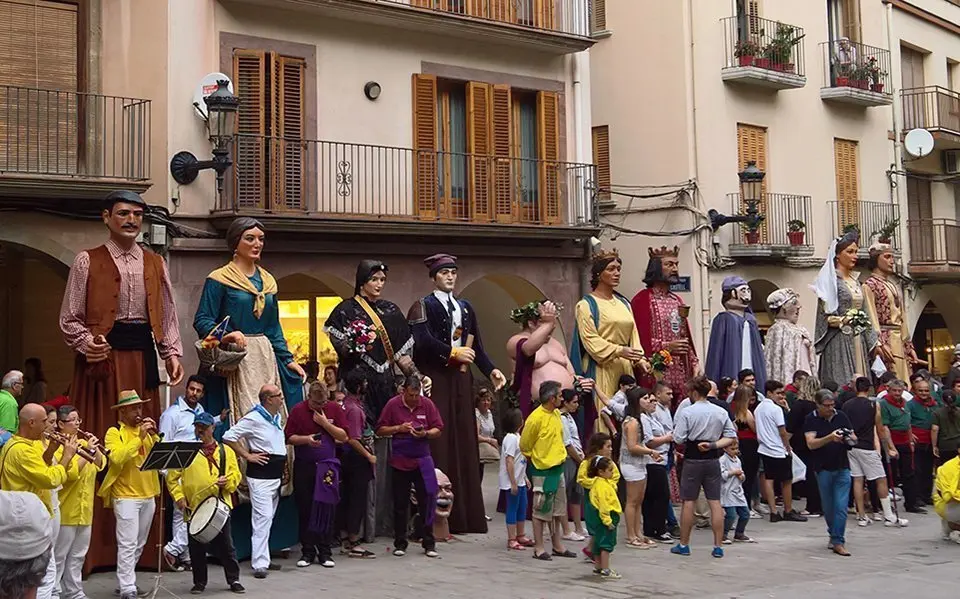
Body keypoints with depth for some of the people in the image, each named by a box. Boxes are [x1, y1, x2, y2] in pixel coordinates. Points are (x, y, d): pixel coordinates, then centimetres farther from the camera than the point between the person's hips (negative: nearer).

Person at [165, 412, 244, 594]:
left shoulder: (226, 451, 8)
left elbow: (236, 475, 7)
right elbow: (172, 477, 1)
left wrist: (227, 481, -13)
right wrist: (178, 496, -9)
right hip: (194, 506, 0)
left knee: (225, 544, 5)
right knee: (197, 547, 7)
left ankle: (233, 579, 15)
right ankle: (199, 582, 19)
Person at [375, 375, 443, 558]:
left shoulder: (427, 404, 2)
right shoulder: (393, 405, -2)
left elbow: (438, 429, 5)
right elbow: (380, 430, -1)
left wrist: (425, 434, -15)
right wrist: (399, 428, -15)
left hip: (423, 460, 1)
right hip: (400, 461, -1)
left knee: (427, 502, -2)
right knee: (400, 505, 7)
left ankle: (429, 544, 7)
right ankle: (400, 544, 17)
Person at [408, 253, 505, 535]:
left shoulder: (466, 307, 18)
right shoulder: (424, 306, 1)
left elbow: (476, 345, 12)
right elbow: (424, 341, -14)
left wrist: (491, 370, -1)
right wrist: (454, 352, -13)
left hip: (460, 380, 6)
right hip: (436, 380, -6)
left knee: (463, 440, 4)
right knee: (439, 441, -9)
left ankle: (464, 514, 8)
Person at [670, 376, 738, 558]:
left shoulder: (686, 413, -11)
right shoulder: (721, 412, 4)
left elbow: (678, 439, -12)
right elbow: (732, 437, 2)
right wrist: (713, 445, -3)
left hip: (692, 459, -4)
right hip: (713, 460, 4)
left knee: (689, 502, 4)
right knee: (715, 502, 5)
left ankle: (683, 544, 12)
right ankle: (718, 546, 6)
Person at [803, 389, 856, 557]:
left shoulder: (841, 416, 4)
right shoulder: (811, 419, -4)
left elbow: (854, 439, 9)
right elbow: (811, 443, -14)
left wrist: (850, 438, -15)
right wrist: (830, 438, -28)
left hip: (842, 468, 1)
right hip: (823, 469, -1)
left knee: (841, 506, -5)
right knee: (828, 507, 10)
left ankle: (838, 541, -2)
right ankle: (834, 534, 31)